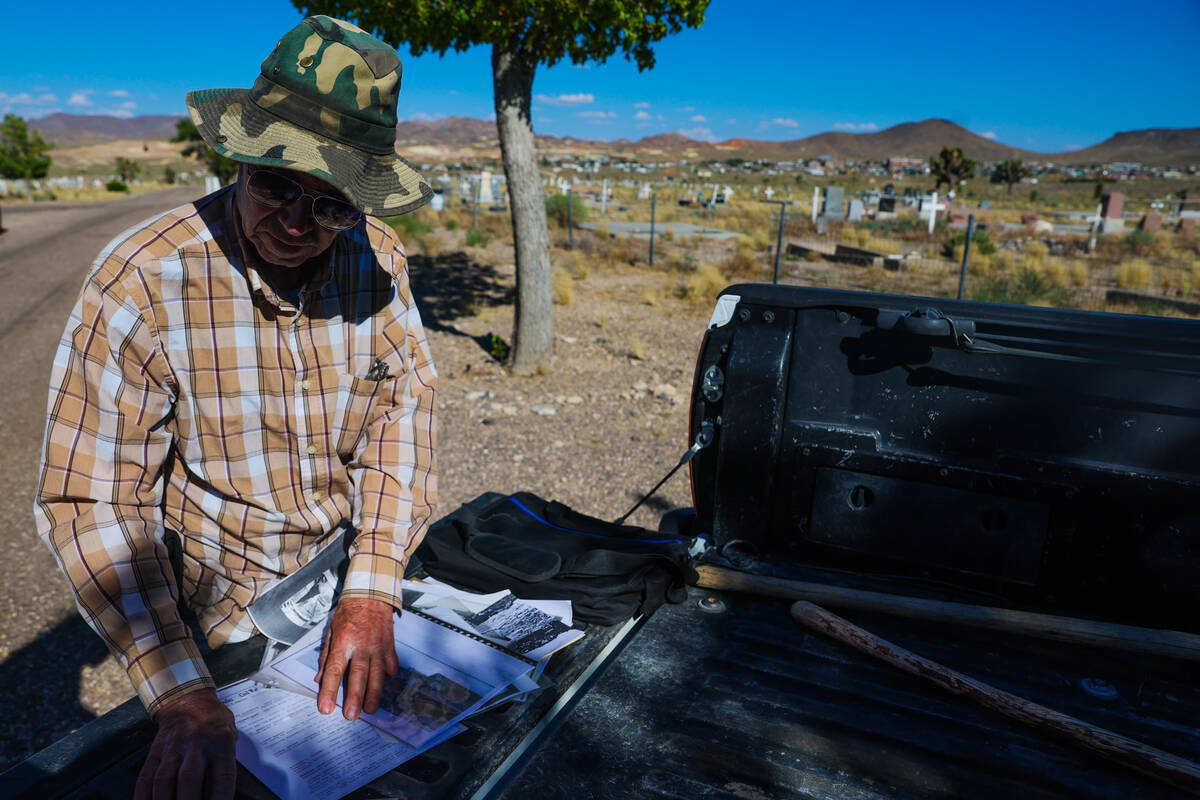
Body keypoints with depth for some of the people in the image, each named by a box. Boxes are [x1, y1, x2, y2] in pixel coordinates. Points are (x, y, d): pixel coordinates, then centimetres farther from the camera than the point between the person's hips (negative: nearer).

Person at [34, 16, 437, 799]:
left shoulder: (377, 255, -11)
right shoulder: (141, 285, -23)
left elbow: (404, 401, -11)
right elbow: (90, 503, -23)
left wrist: (372, 592, -21)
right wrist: (184, 695, -32)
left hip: (362, 577, 4)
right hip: (226, 622, -3)